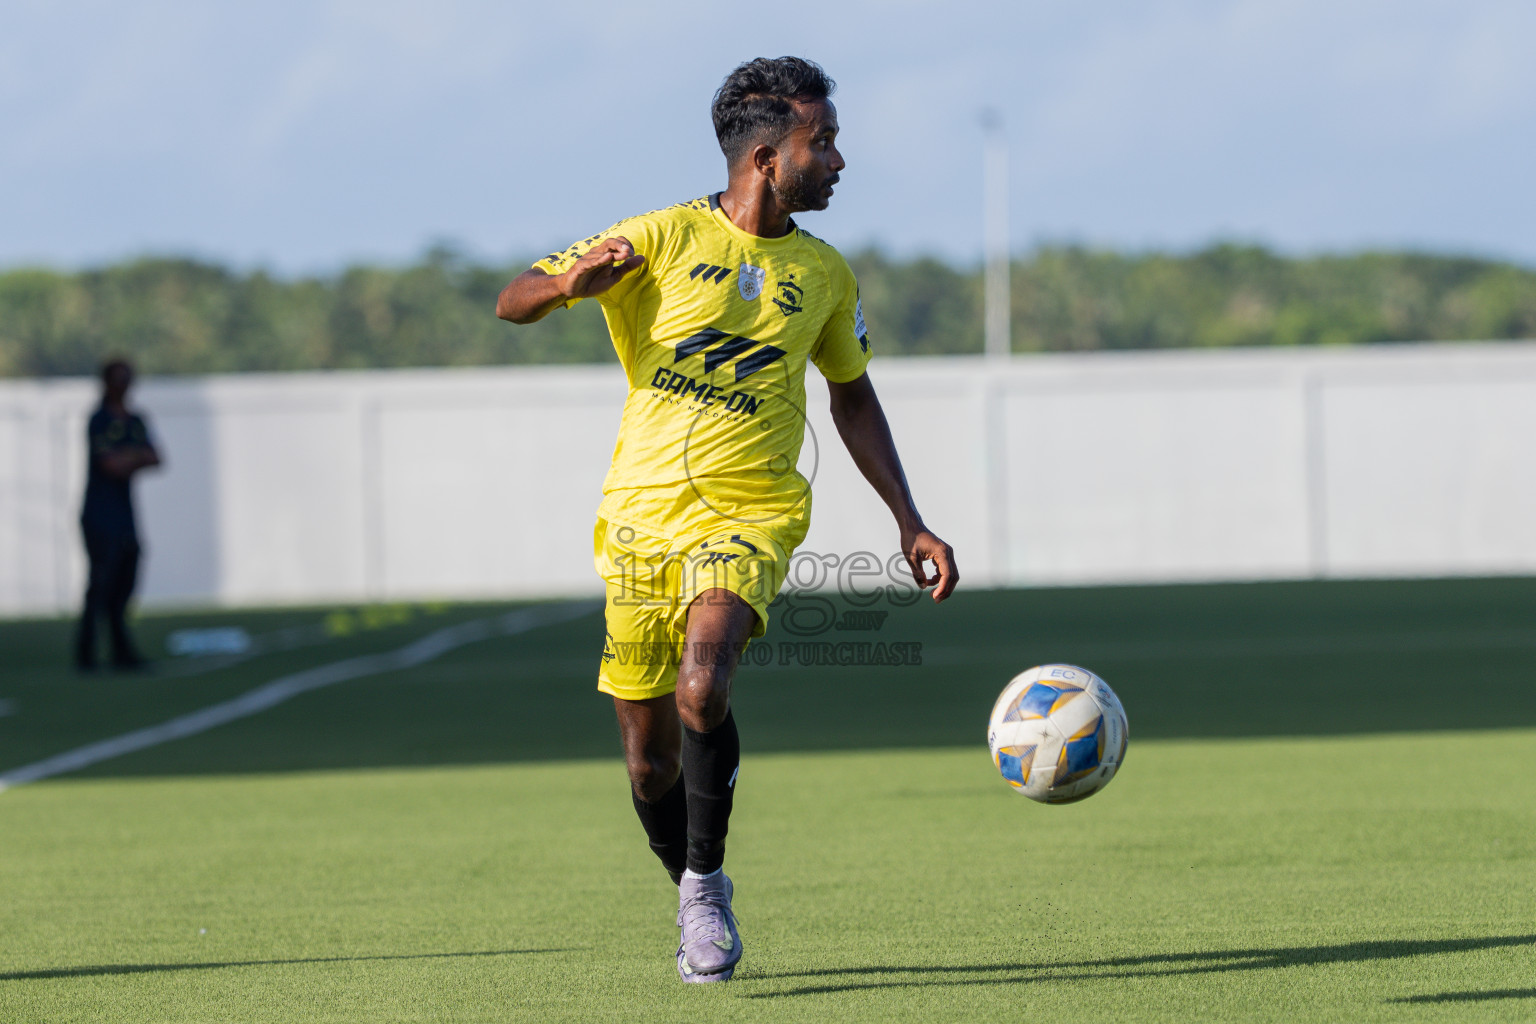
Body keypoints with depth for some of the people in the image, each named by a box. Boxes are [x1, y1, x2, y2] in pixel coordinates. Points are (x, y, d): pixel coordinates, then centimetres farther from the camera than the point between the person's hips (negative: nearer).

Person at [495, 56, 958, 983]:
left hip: (752, 515, 0)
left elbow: (852, 394, 24)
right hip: (643, 513, 0)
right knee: (650, 759, 4)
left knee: (701, 689, -28)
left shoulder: (825, 275, 9)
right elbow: (513, 303, -3)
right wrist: (571, 281, -26)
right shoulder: (662, 238, -2)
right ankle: (696, 903, 30)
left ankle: (707, 882, -9)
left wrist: (910, 524, 19)